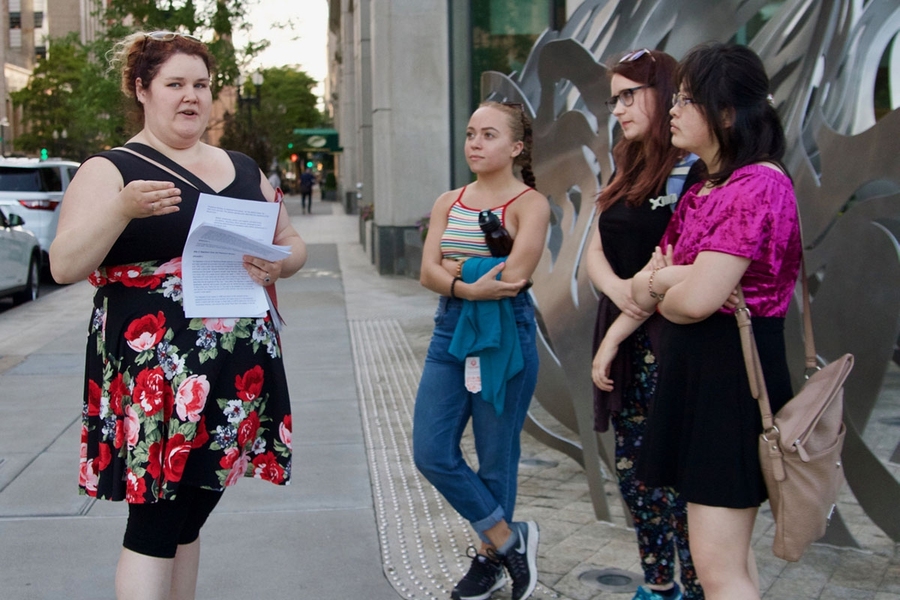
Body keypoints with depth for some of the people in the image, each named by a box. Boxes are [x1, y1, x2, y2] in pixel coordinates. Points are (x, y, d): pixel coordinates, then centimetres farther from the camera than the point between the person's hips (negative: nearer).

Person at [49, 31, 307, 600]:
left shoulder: (243, 168, 15)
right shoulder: (111, 170, -1)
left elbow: (294, 245, 21)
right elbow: (64, 267, -9)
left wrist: (277, 265, -2)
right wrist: (122, 210, -25)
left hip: (237, 374, 5)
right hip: (154, 374, -5)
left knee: (189, 517, 13)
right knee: (154, 522, -5)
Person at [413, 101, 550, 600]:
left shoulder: (529, 204, -7)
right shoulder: (448, 203, 10)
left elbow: (513, 276, -20)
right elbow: (428, 273, -2)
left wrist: (456, 267, -9)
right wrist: (469, 287, -20)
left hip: (504, 337, -6)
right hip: (450, 333, 6)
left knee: (496, 458, 5)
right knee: (431, 453, 2)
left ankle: (489, 558, 27)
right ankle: (509, 539, 18)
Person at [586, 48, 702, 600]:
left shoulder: (694, 169, -11)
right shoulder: (626, 171, 14)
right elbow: (595, 252, 9)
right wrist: (616, 286, -9)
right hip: (623, 341, 8)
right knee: (634, 471, 14)